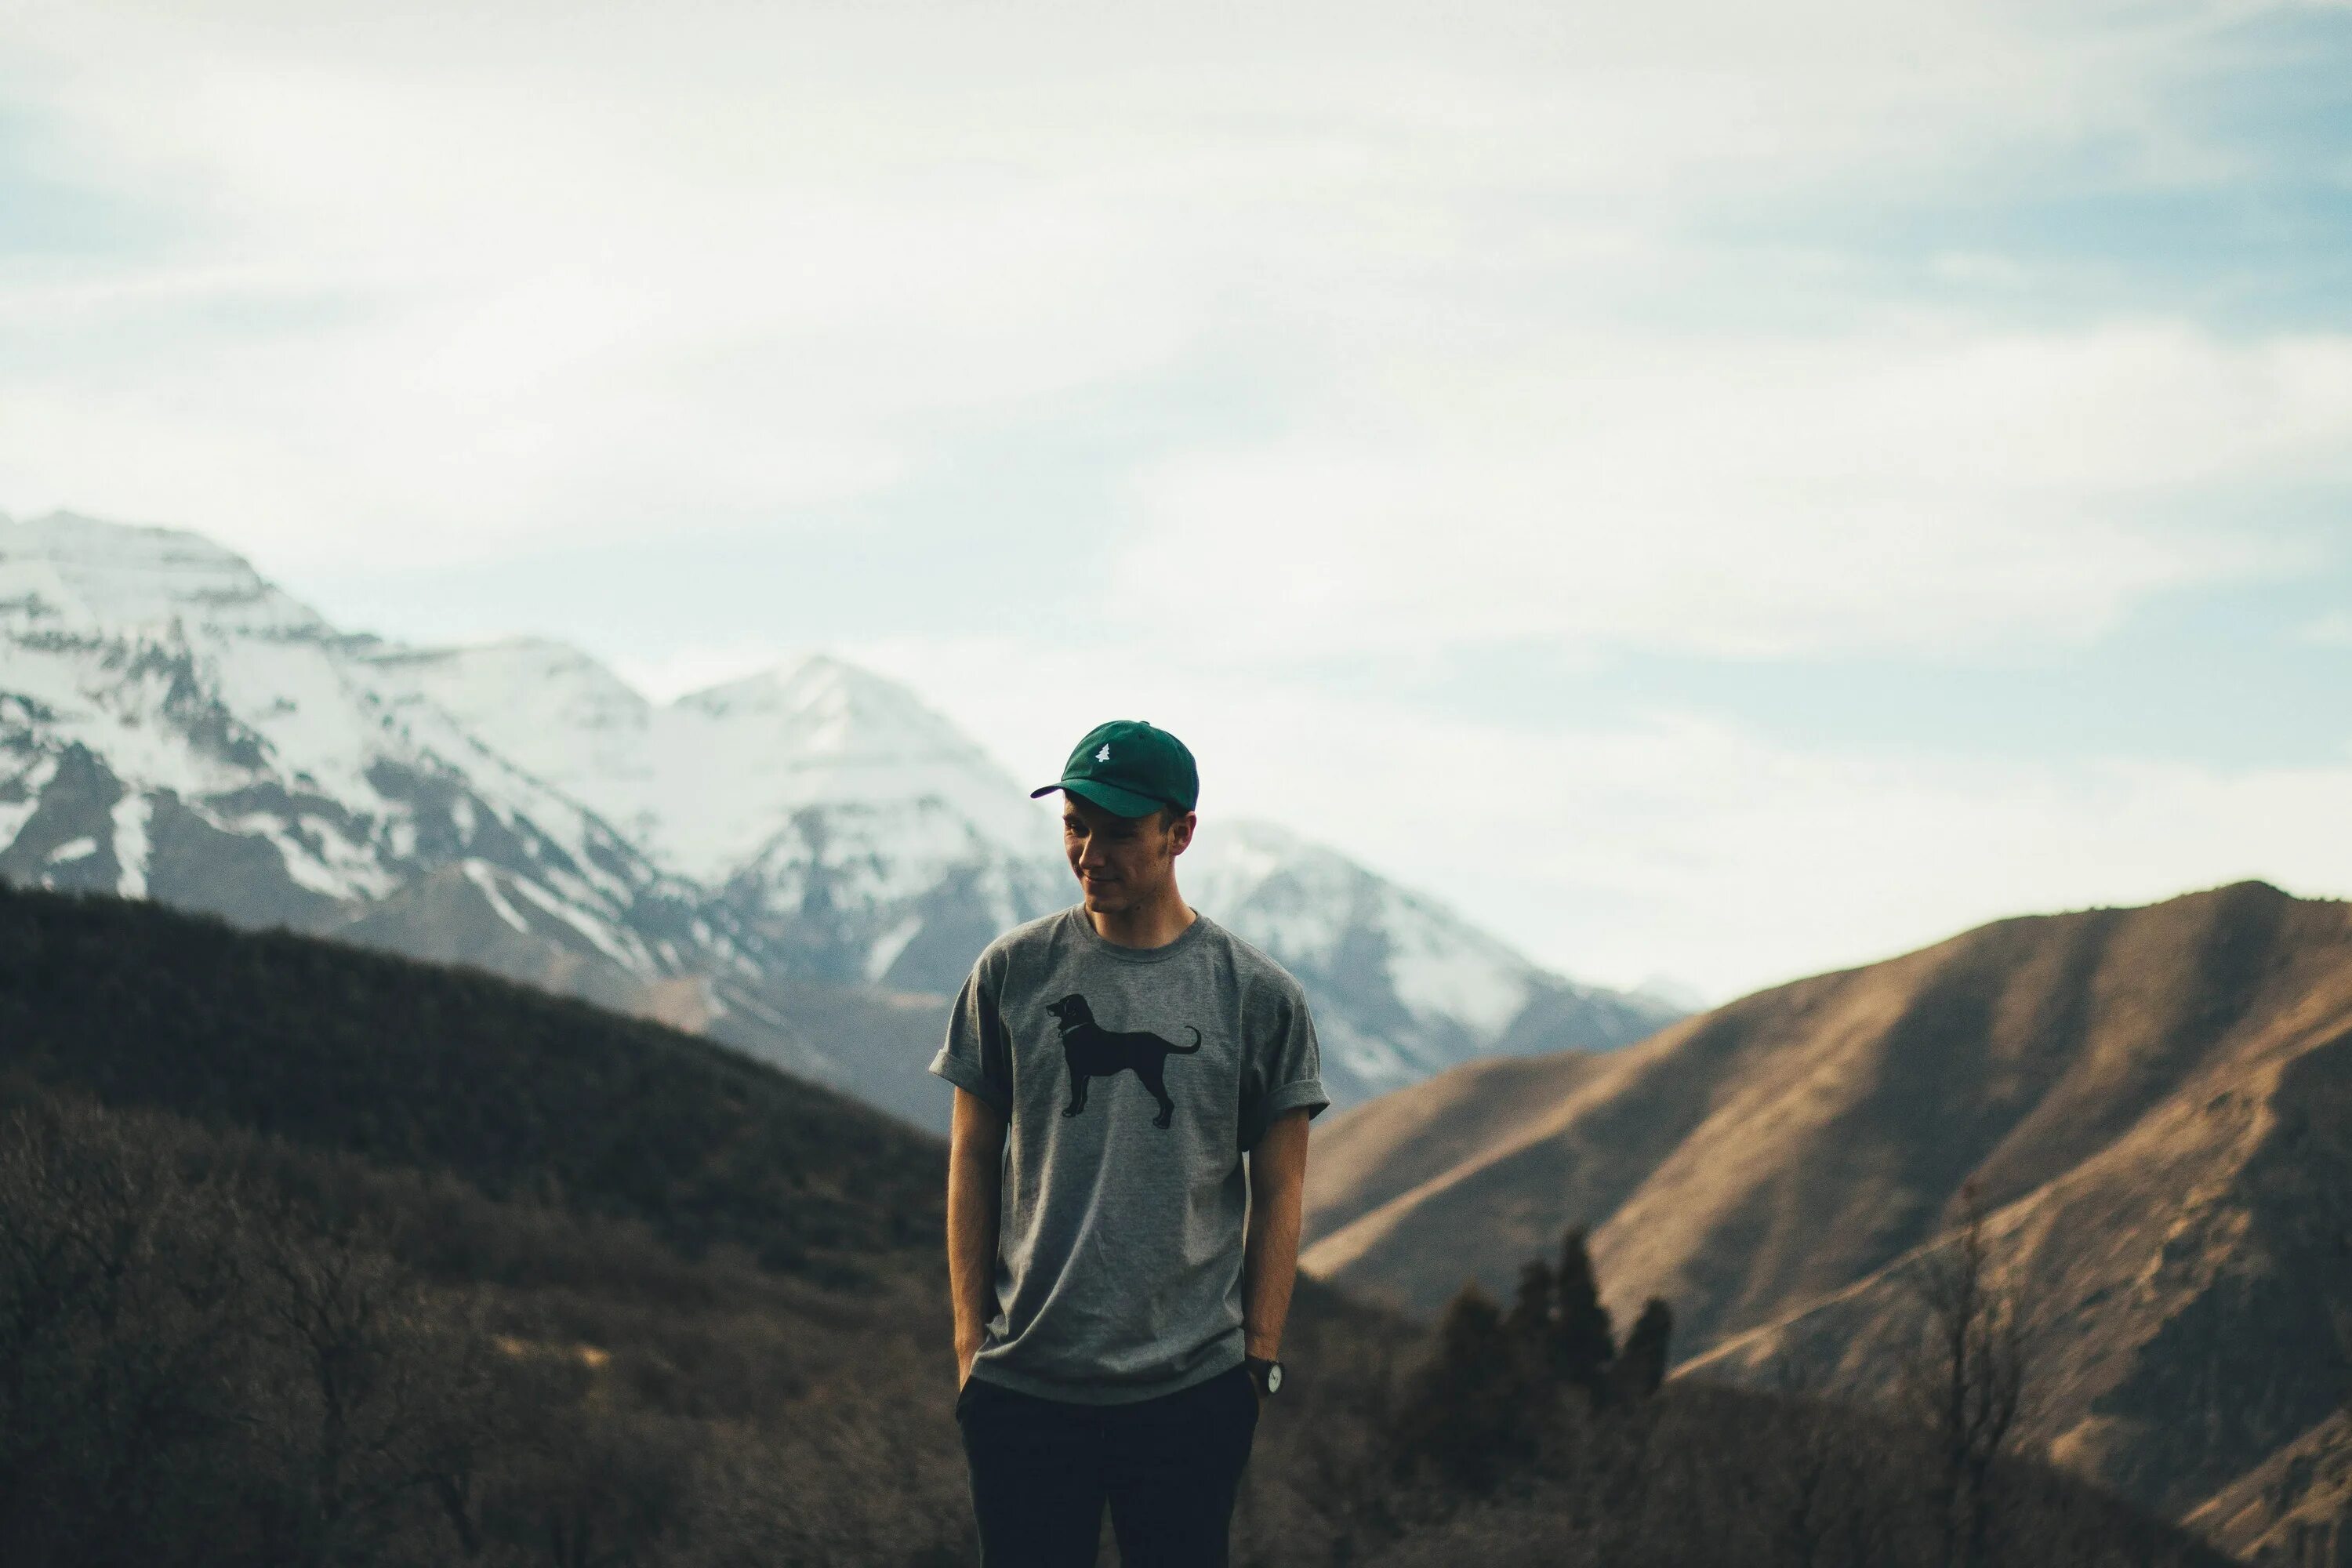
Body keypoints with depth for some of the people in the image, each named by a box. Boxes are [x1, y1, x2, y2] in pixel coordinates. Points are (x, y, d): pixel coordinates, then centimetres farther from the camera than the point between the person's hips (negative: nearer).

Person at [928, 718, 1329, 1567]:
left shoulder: (1259, 995, 1)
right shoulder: (1012, 972, 4)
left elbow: (1277, 1192, 5)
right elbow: (974, 1158, 9)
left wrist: (1259, 1360, 2)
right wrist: (969, 1336, 4)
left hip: (1191, 1394, -1)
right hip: (1023, 1388, 1)